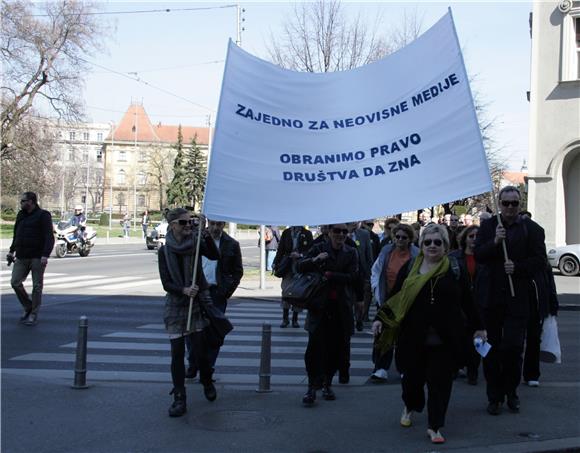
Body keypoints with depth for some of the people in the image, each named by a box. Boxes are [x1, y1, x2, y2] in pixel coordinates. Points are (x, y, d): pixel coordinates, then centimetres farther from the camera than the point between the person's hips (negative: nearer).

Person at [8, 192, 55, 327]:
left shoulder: (43, 215, -6)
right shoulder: (21, 215, 14)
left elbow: (49, 237, -13)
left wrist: (45, 255, -23)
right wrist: (11, 251, 22)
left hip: (37, 257, -6)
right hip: (22, 257, 6)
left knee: (37, 286, -1)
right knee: (15, 282, -2)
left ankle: (33, 315, 8)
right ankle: (28, 307, 17)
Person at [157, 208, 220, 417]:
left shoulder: (196, 242, 1)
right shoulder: (165, 250, -1)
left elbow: (215, 255, -16)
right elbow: (166, 283, -4)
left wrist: (205, 234, -27)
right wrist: (184, 290, -21)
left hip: (197, 302, 0)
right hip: (175, 305, 0)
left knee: (201, 349, -2)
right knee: (177, 353, -1)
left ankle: (207, 383, 28)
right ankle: (179, 398, 7)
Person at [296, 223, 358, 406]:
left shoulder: (351, 253, 9)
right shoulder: (319, 249, 6)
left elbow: (353, 276, -3)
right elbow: (300, 267, 0)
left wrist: (330, 275, -10)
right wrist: (314, 260, -18)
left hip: (341, 307, 2)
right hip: (320, 305, -2)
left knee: (337, 348, 4)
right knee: (315, 345, -9)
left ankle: (327, 383, 20)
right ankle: (312, 387, -4)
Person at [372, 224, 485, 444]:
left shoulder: (455, 270, 3)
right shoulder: (409, 268, 5)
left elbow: (467, 302, 9)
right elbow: (395, 297, 8)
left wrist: (478, 327, 11)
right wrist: (380, 318, -1)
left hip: (445, 340, -1)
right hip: (413, 337, 1)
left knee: (440, 382, 0)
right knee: (412, 376, 9)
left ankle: (435, 426, 13)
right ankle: (410, 406, 41)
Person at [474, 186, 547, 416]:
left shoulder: (532, 229, 3)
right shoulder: (488, 226, 7)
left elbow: (540, 260, -1)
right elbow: (478, 255, -2)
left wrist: (517, 267, -15)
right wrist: (495, 242, -18)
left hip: (518, 298, -2)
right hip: (491, 297, 2)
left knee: (513, 347, -5)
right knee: (492, 348, 7)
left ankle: (511, 392, 18)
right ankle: (494, 397, 18)